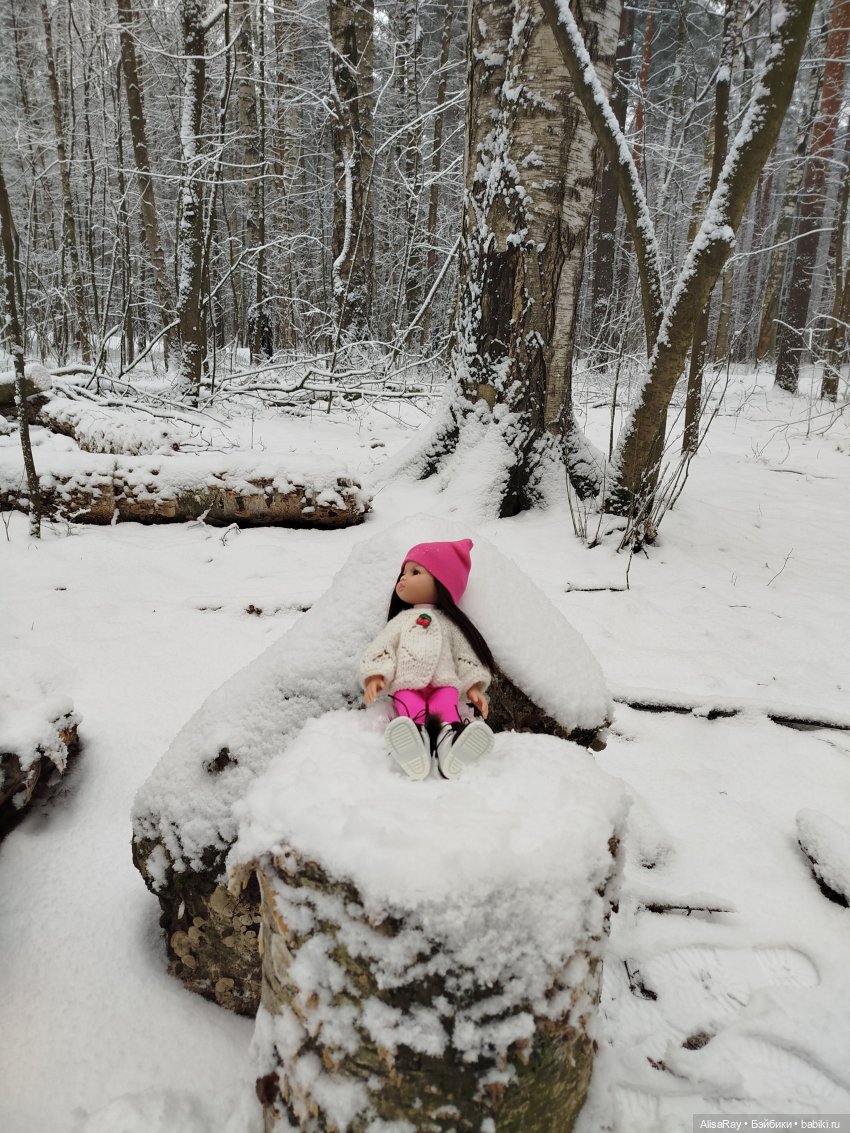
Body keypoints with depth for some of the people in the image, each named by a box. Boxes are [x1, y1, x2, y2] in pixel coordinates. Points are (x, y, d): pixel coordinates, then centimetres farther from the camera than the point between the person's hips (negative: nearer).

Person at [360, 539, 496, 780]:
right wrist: (376, 676, -4)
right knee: (410, 706, -33)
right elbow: (381, 649, 14)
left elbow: (466, 656, 17)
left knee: (446, 704, -33)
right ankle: (414, 736, -60)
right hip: (407, 685, 0)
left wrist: (474, 687, 4)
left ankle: (450, 738, -59)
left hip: (443, 684, 0)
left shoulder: (450, 623, 23)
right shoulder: (400, 621, 25)